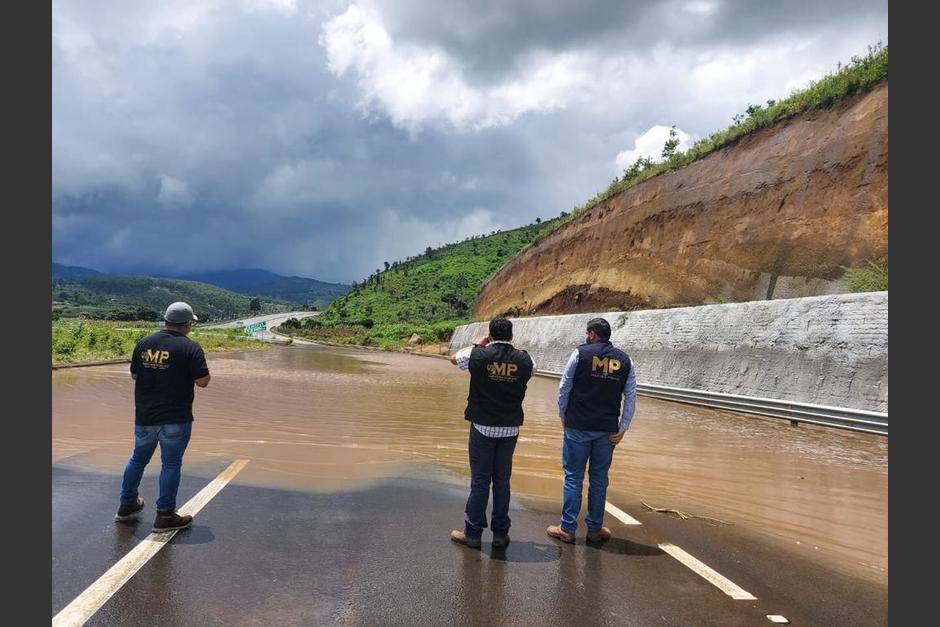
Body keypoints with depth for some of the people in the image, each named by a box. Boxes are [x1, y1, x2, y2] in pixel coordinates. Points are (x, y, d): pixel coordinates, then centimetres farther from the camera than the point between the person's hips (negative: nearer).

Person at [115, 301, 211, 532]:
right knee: (171, 464, 3)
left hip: (144, 416, 6)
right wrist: (202, 367, 5)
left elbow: (133, 375, 14)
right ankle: (165, 515, 8)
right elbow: (203, 381, -13)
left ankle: (127, 504, 36)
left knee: (138, 458, 22)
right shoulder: (190, 348, -13)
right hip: (175, 418, -5)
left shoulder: (143, 343, 4)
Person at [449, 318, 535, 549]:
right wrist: (513, 349, 20)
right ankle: (500, 533, 19)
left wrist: (477, 345, 17)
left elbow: (454, 358, 8)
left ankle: (473, 533, 13)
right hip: (510, 428, 2)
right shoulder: (523, 359, -5)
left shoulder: (480, 355, -11)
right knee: (502, 479, 11)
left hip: (483, 426, -2)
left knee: (480, 480, 5)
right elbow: (532, 368, 20)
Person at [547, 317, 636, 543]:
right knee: (599, 478, 13)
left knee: (573, 477, 6)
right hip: (608, 430, 3)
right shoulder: (625, 360, 6)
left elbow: (564, 388, -2)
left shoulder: (580, 353, -4)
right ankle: (595, 529, 21)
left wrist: (563, 416, 10)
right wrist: (623, 428, 5)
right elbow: (631, 398, 3)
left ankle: (567, 528, 11)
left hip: (578, 427, -3)